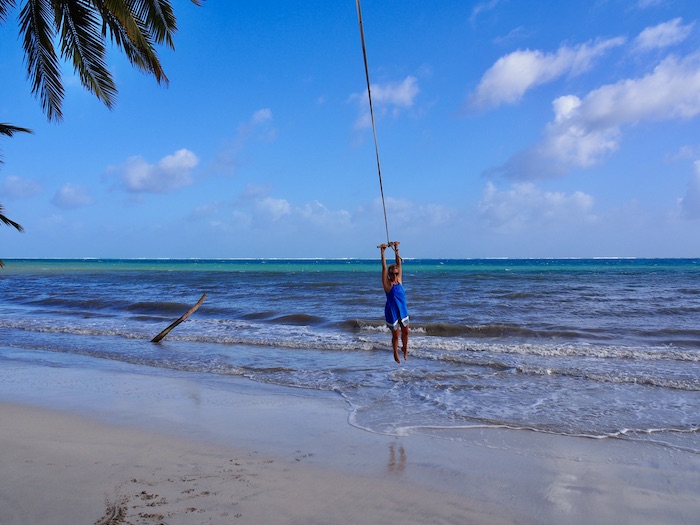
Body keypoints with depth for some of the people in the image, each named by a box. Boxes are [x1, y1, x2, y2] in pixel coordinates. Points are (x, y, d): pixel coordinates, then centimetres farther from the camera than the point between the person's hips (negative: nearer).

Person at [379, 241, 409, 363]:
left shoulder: (399, 280, 0)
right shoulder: (387, 283, -13)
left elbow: (399, 264, -1)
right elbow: (384, 267, -19)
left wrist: (396, 249, -4)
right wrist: (383, 251, -23)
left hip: (403, 310, 5)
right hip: (392, 312, -5)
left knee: (405, 332, 16)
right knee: (395, 335, 7)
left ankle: (405, 349, 40)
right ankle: (396, 354, 26)